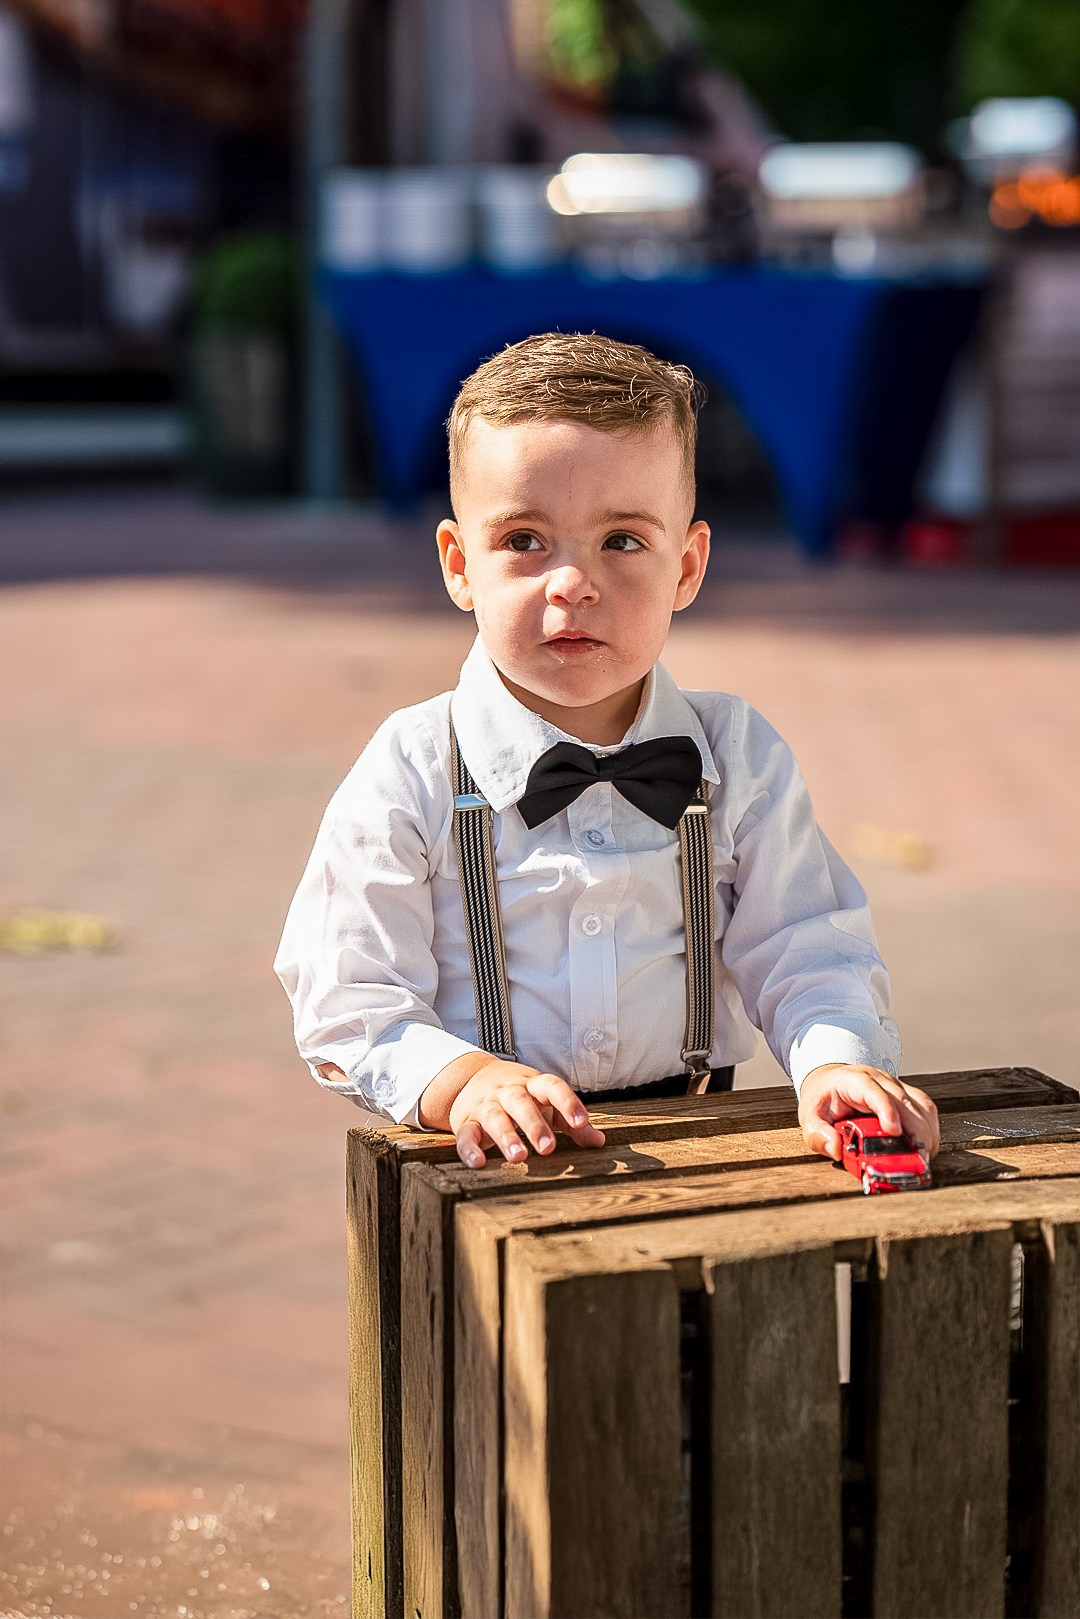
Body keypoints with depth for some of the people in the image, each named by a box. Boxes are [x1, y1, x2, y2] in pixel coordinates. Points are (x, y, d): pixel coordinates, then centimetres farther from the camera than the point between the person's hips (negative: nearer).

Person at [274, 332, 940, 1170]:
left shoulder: (740, 758, 7)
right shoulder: (409, 778, -1)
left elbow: (807, 956, 7)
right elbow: (352, 1005, -2)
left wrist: (837, 1062, -14)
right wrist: (465, 1079, -20)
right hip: (497, 1161, -2)